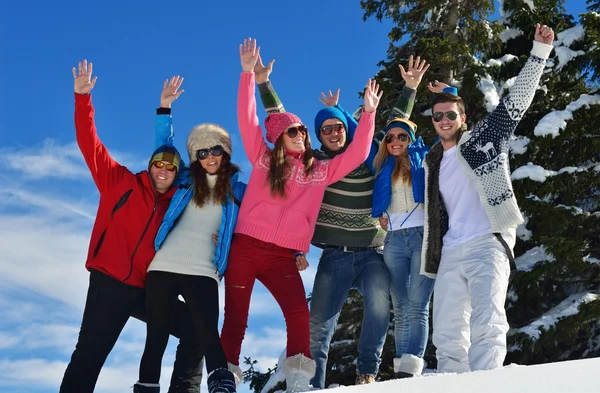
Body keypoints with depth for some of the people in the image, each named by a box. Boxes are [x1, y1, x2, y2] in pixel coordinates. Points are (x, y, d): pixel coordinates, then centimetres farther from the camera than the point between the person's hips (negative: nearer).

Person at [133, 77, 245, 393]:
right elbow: (164, 148, 21)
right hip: (163, 267, 2)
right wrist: (164, 108, 14)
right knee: (156, 338, 3)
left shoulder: (237, 191, 12)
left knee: (208, 335, -15)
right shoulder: (186, 180, 15)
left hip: (203, 273, -2)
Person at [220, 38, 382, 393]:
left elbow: (356, 155, 10)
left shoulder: (319, 171, 14)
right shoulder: (263, 159, 9)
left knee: (299, 314, -18)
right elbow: (247, 119, 1)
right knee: (235, 320, 1)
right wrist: (249, 73, -6)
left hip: (282, 257, 1)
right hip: (245, 248, -1)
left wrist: (368, 115, 2)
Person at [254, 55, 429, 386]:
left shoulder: (368, 155, 8)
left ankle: (367, 374, -14)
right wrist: (263, 84, 4)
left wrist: (409, 89, 10)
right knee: (318, 325, -2)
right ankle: (313, 385, 10)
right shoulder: (313, 161, 7)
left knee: (379, 304, -26)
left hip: (372, 253, 0)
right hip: (334, 256, 1)